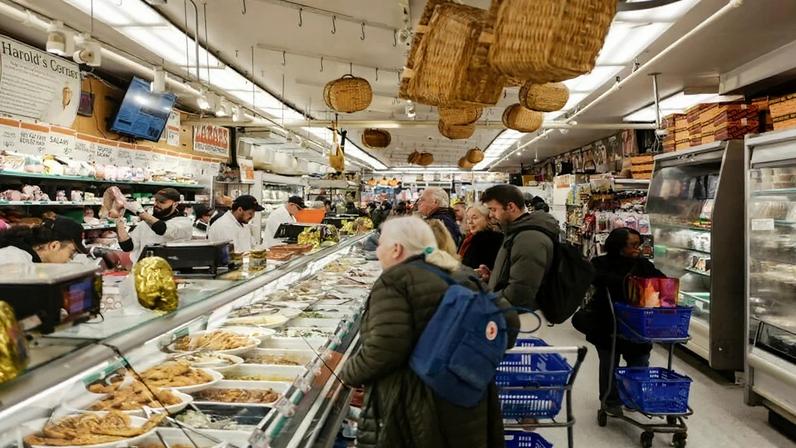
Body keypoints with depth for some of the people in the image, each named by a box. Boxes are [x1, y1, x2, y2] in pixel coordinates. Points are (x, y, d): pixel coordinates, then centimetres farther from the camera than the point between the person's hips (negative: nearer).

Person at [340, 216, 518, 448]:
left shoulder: (395, 280, -14)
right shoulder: (461, 277, 8)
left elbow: (384, 350, -24)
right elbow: (508, 319, 7)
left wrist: (347, 374, -8)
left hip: (413, 412, -7)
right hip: (467, 399, 7)